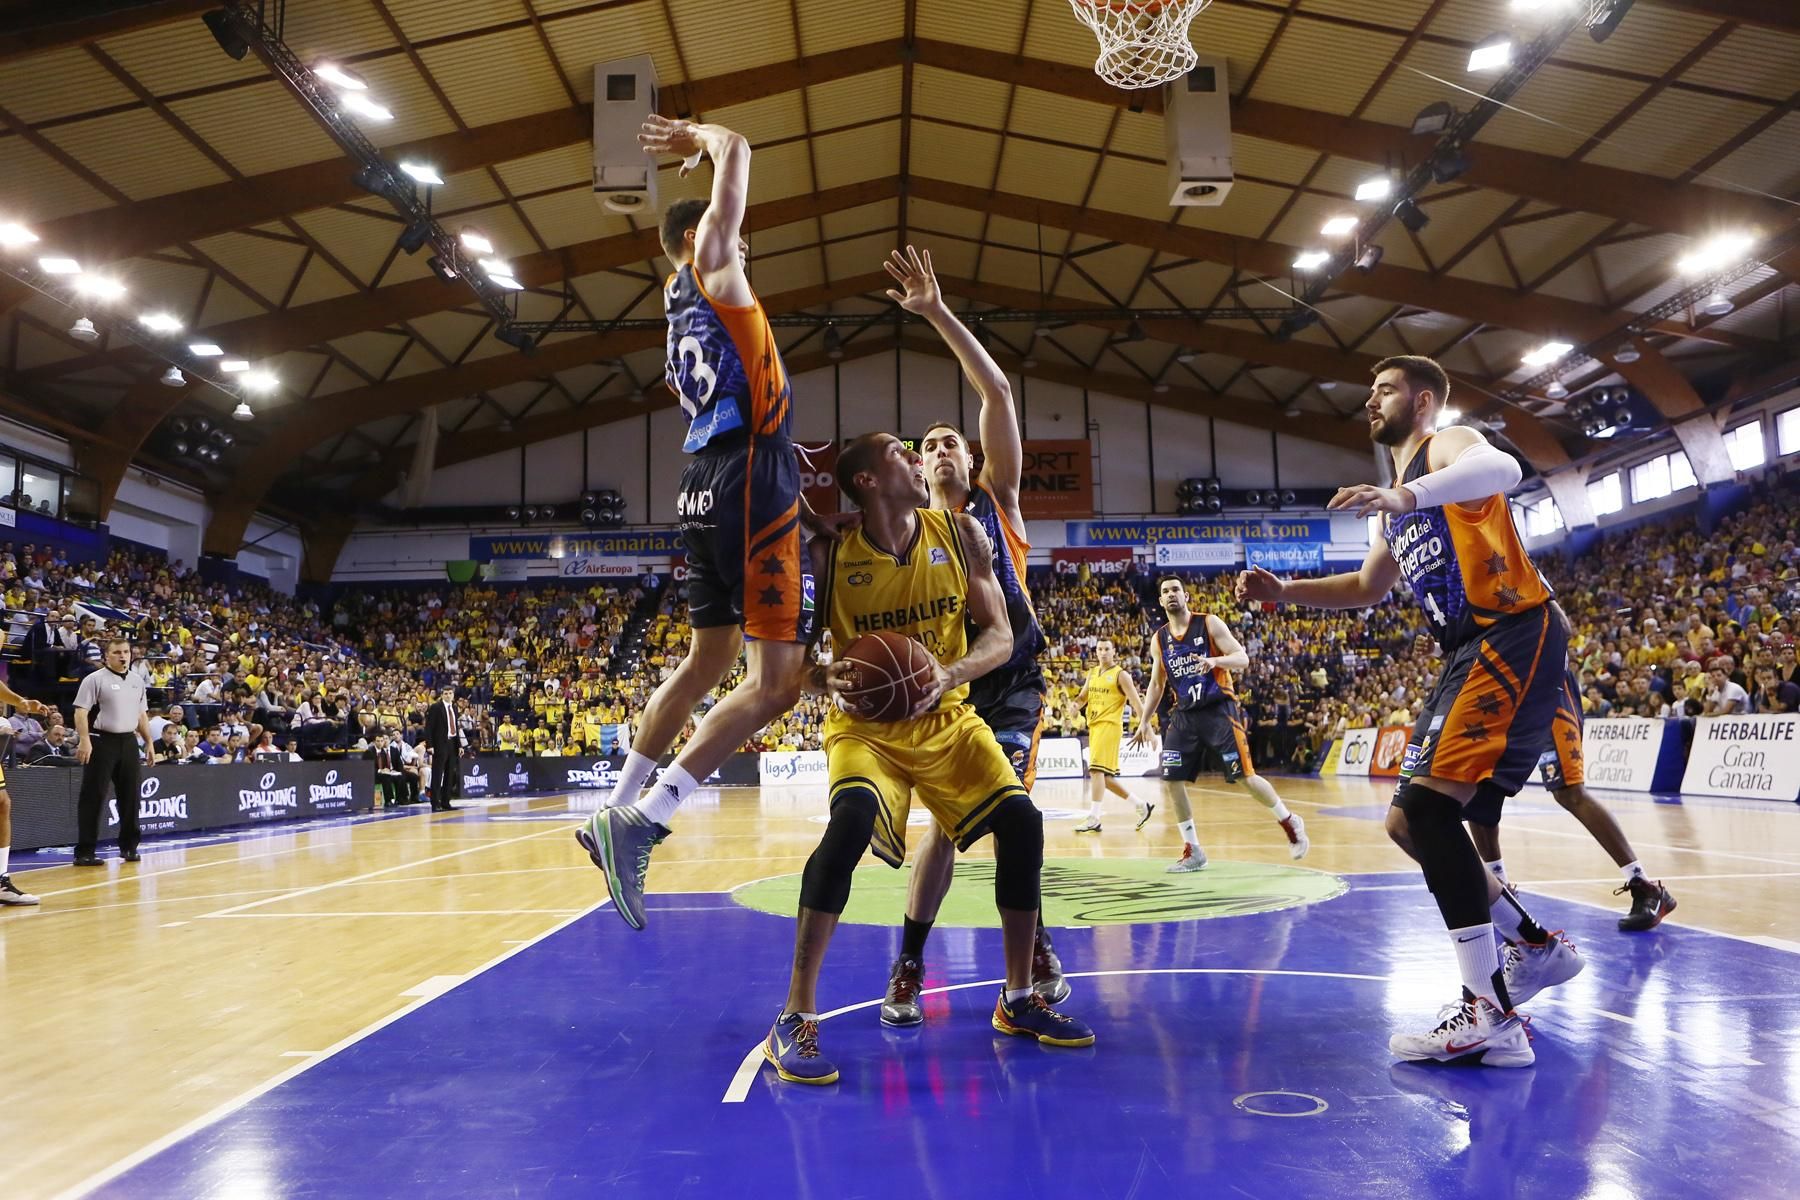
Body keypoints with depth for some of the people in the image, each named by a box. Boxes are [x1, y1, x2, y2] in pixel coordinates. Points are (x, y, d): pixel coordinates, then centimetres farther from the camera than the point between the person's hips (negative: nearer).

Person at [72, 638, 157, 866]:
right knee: (93, 797, -5)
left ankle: (128, 846, 19)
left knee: (130, 795, 8)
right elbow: (81, 711, -11)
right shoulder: (95, 679, -5)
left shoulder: (137, 681, 15)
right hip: (102, 741, -6)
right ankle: (84, 851, -2)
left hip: (129, 741, 6)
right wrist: (84, 740, -22)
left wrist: (149, 742, 16)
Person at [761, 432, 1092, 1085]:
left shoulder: (961, 534, -4)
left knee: (1021, 821, -11)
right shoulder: (830, 556, -11)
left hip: (947, 719, 4)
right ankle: (795, 1015, -21)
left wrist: (950, 674, -22)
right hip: (865, 724, -3)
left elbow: (1000, 636, -3)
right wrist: (828, 678, -27)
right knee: (851, 820, -31)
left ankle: (1018, 999, 11)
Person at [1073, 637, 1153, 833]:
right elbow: (1083, 696, 22)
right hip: (1094, 726, 8)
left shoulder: (1121, 675, -4)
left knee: (1096, 770, -18)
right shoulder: (1092, 673, 16)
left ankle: (1094, 819, -17)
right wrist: (1076, 704, -1)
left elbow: (1136, 702, -8)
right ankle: (1142, 806, 23)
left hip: (1109, 725, -8)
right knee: (1104, 776, 10)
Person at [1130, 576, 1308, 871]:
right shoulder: (1158, 639, 8)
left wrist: (1215, 660, -29)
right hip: (1185, 715, 5)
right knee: (1171, 782, -5)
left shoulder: (1209, 623, -5)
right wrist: (1145, 721, 10)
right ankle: (1192, 851, 7)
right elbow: (1156, 684, 17)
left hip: (1219, 709, -5)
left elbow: (1243, 659, -10)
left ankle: (1290, 823, 18)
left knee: (1245, 777, -7)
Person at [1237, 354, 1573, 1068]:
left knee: (1428, 804, -23)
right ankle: (1539, 947, 25)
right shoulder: (1400, 503, 24)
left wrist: (1405, 495, -46)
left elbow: (1502, 469, -29)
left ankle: (1489, 1017, -20)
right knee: (1408, 822, 10)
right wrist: (1283, 591, 20)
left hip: (1514, 635, -10)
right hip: (1468, 654, 10)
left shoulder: (1449, 444, -3)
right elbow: (1367, 588, 34)